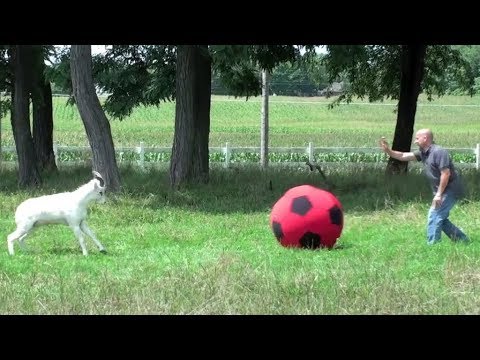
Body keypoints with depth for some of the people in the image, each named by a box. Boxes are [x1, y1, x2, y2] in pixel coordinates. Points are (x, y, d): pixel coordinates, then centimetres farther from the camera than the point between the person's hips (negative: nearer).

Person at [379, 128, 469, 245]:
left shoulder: (438, 152, -19)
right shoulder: (423, 153, 9)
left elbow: (446, 173, -24)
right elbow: (404, 156, 9)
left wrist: (439, 194, -24)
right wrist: (388, 151, -3)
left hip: (450, 190, -10)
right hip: (442, 191, 10)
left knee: (434, 216, -12)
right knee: (440, 218, 14)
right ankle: (463, 240, 22)